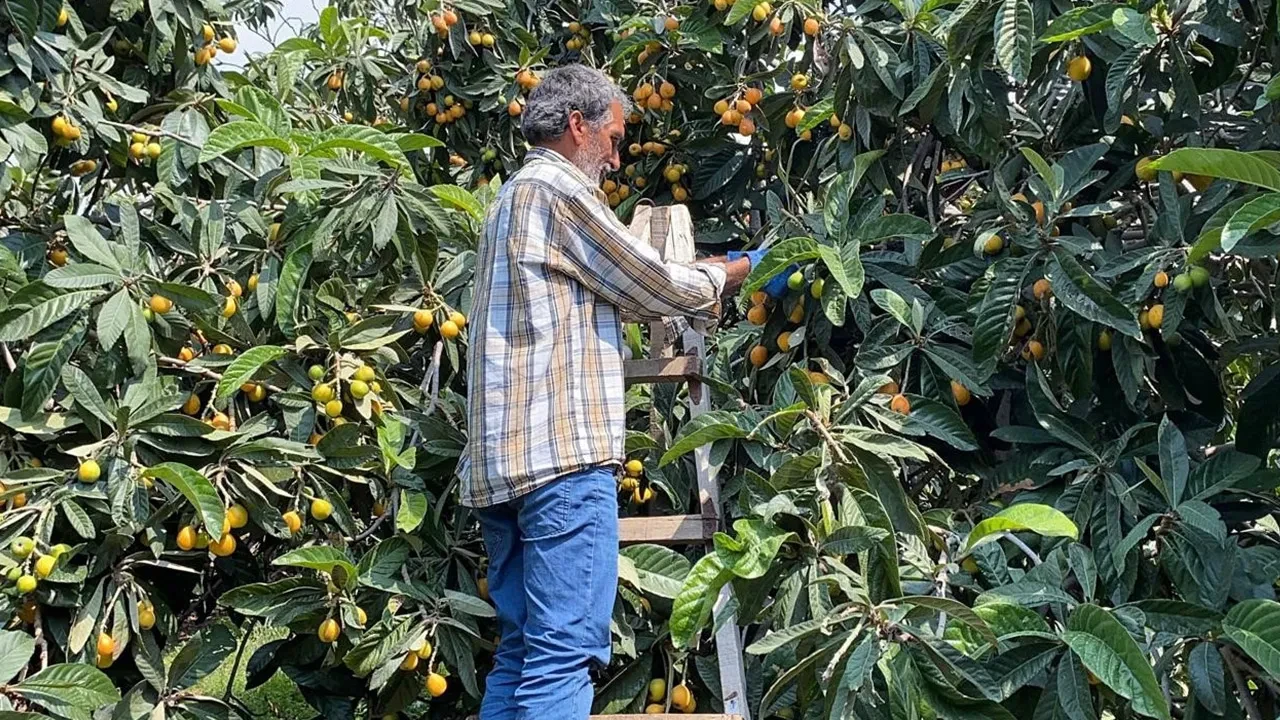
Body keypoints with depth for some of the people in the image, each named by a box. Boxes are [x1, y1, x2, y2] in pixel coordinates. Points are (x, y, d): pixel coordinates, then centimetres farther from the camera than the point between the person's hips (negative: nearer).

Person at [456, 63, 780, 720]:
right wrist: (722, 277, 17)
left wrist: (694, 276, 28)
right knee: (564, 656, -12)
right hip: (562, 451, -10)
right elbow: (652, 285, 0)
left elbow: (619, 289, 30)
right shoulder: (557, 187, -4)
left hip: (502, 459, 10)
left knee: (519, 655, 11)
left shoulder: (511, 199, 26)